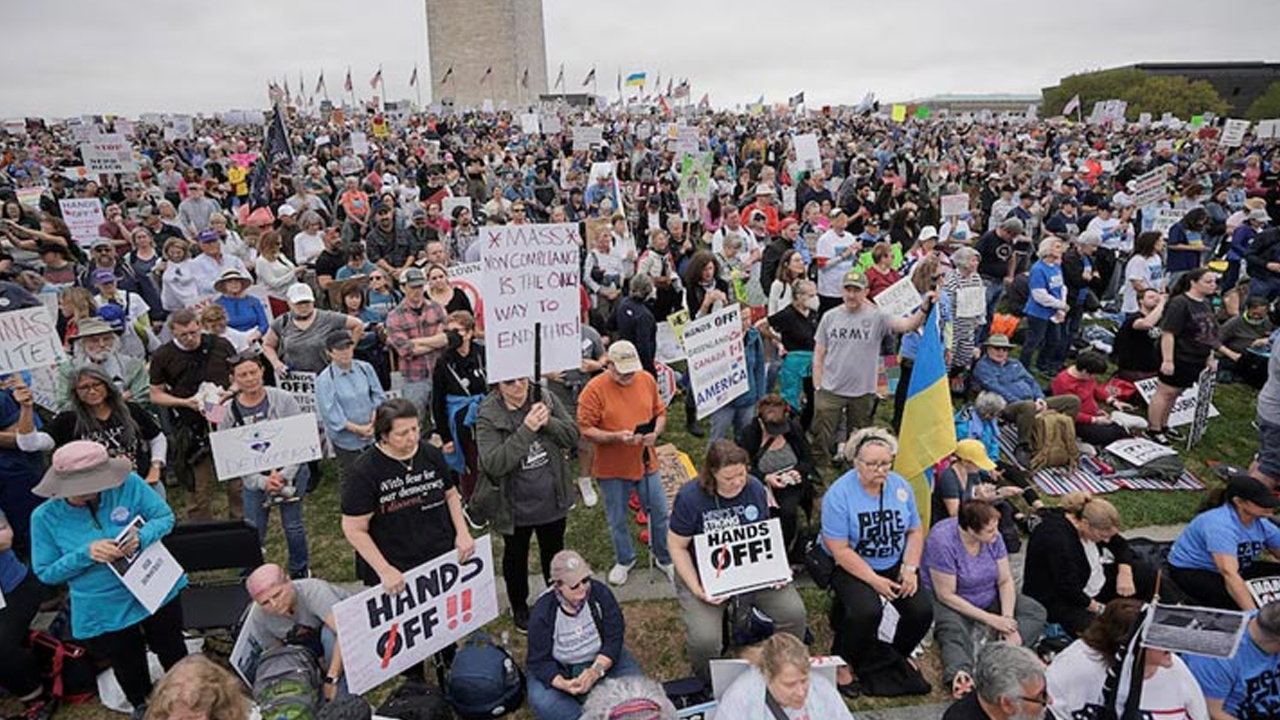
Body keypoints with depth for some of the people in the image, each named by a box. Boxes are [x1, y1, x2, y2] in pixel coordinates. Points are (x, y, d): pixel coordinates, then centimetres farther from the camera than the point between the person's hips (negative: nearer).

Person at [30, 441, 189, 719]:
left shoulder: (129, 483, -20)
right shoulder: (45, 516, -16)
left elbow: (166, 517, -12)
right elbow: (46, 572, -8)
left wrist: (141, 537, -32)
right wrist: (86, 554, -26)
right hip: (103, 613, 0)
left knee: (173, 654, 24)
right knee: (129, 666, 25)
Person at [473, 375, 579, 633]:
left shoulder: (546, 399, -11)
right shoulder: (488, 416, -20)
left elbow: (573, 436, -8)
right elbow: (494, 464, -28)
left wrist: (548, 422, -27)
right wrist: (526, 430, -36)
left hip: (553, 502, 3)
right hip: (515, 508, -2)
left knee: (554, 553, 24)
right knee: (516, 557, 22)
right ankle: (519, 608, 47)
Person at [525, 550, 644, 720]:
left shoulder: (600, 593, -19)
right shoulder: (542, 612, -21)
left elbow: (614, 637, -15)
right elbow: (540, 661, -16)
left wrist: (597, 670, -30)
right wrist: (563, 684, -34)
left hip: (602, 659, 2)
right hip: (560, 668, -2)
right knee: (541, 700, -30)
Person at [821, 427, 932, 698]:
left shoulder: (900, 486, -2)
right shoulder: (839, 494, -18)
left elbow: (915, 531, 7)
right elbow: (840, 550, -18)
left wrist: (910, 568, -7)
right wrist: (875, 580, -21)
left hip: (895, 564, 5)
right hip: (851, 567, -5)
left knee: (922, 611, -14)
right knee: (867, 611, -30)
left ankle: (898, 656, 19)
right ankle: (842, 661, 0)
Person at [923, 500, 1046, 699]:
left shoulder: (993, 536, -10)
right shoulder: (942, 541, -29)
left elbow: (1006, 580, -6)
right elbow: (946, 595, -24)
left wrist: (1007, 620, -20)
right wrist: (990, 619, -23)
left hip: (989, 598, 7)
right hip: (952, 603, -6)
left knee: (1036, 612, -11)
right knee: (953, 631, -36)